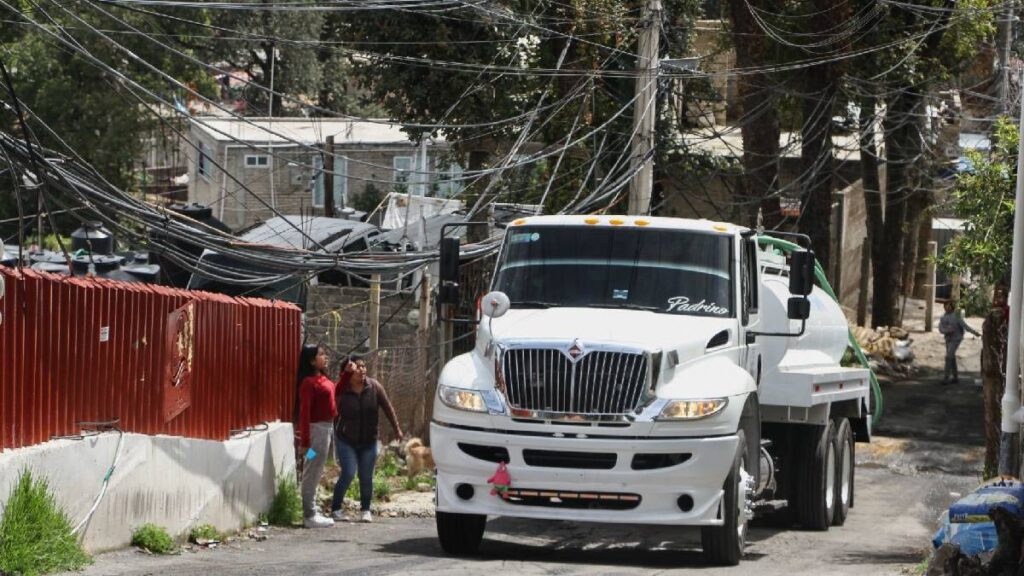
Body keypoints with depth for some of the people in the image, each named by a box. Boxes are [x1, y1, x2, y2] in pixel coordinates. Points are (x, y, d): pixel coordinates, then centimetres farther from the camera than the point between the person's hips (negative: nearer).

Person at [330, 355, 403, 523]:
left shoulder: (374, 387, -6)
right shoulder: (342, 390, -14)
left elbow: (387, 408, -1)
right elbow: (334, 414, -15)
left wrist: (397, 429, 1)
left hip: (368, 441, 2)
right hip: (346, 440, -2)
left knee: (366, 477, 2)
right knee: (348, 473, -12)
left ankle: (365, 510, 17)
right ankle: (335, 508, 2)